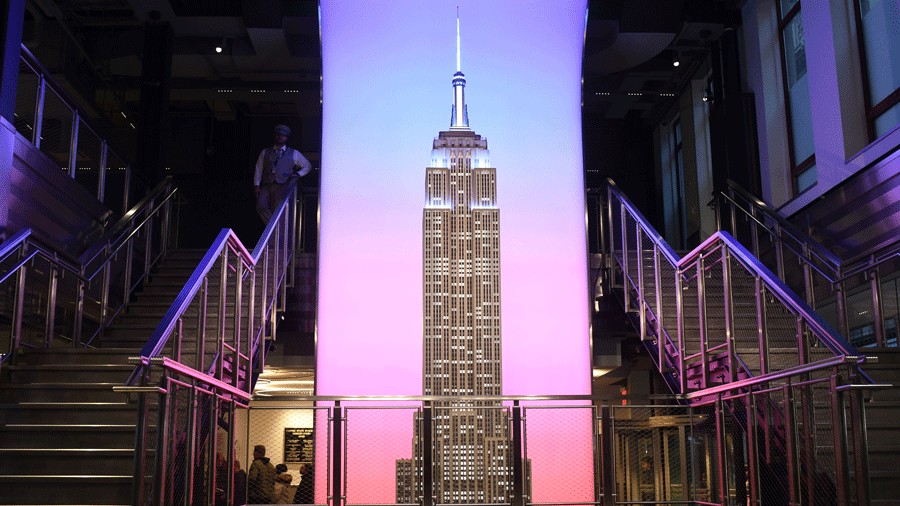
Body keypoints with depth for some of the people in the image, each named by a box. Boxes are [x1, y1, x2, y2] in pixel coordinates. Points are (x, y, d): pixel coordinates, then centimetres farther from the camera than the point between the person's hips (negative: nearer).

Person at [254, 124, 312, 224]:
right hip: (266, 186, 2)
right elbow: (258, 169, 16)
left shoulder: (294, 154, 16)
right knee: (261, 207, -22)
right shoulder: (265, 152, 20)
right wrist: (256, 185, 4)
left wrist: (298, 174, 6)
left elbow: (307, 166, 23)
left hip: (282, 187, -2)